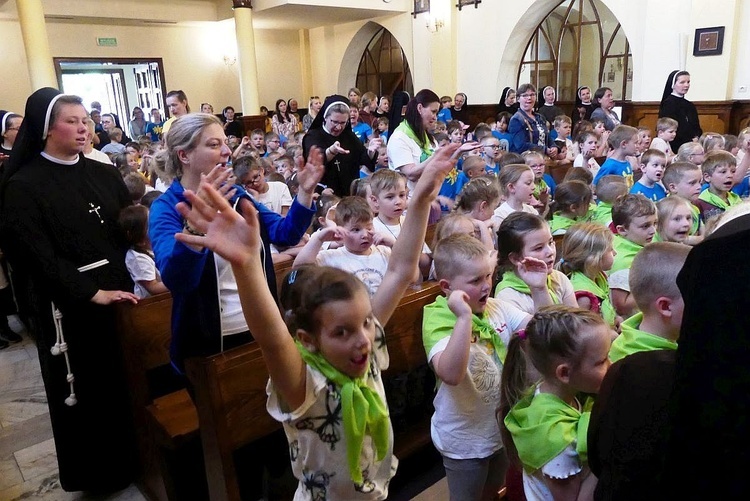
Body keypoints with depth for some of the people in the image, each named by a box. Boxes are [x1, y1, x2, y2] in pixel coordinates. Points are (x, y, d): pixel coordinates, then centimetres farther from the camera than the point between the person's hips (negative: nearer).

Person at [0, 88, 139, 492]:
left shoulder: (104, 175, 7)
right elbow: (38, 257, -14)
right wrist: (90, 293, -19)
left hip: (120, 292, 4)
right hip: (68, 307, -4)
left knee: (129, 381, 12)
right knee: (85, 390, 10)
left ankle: (134, 457, 34)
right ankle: (98, 471, 30)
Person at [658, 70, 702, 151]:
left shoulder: (690, 105, 14)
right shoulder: (668, 104, -8)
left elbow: (696, 127, 18)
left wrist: (696, 138, -4)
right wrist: (690, 141, -14)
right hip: (675, 148, -7)